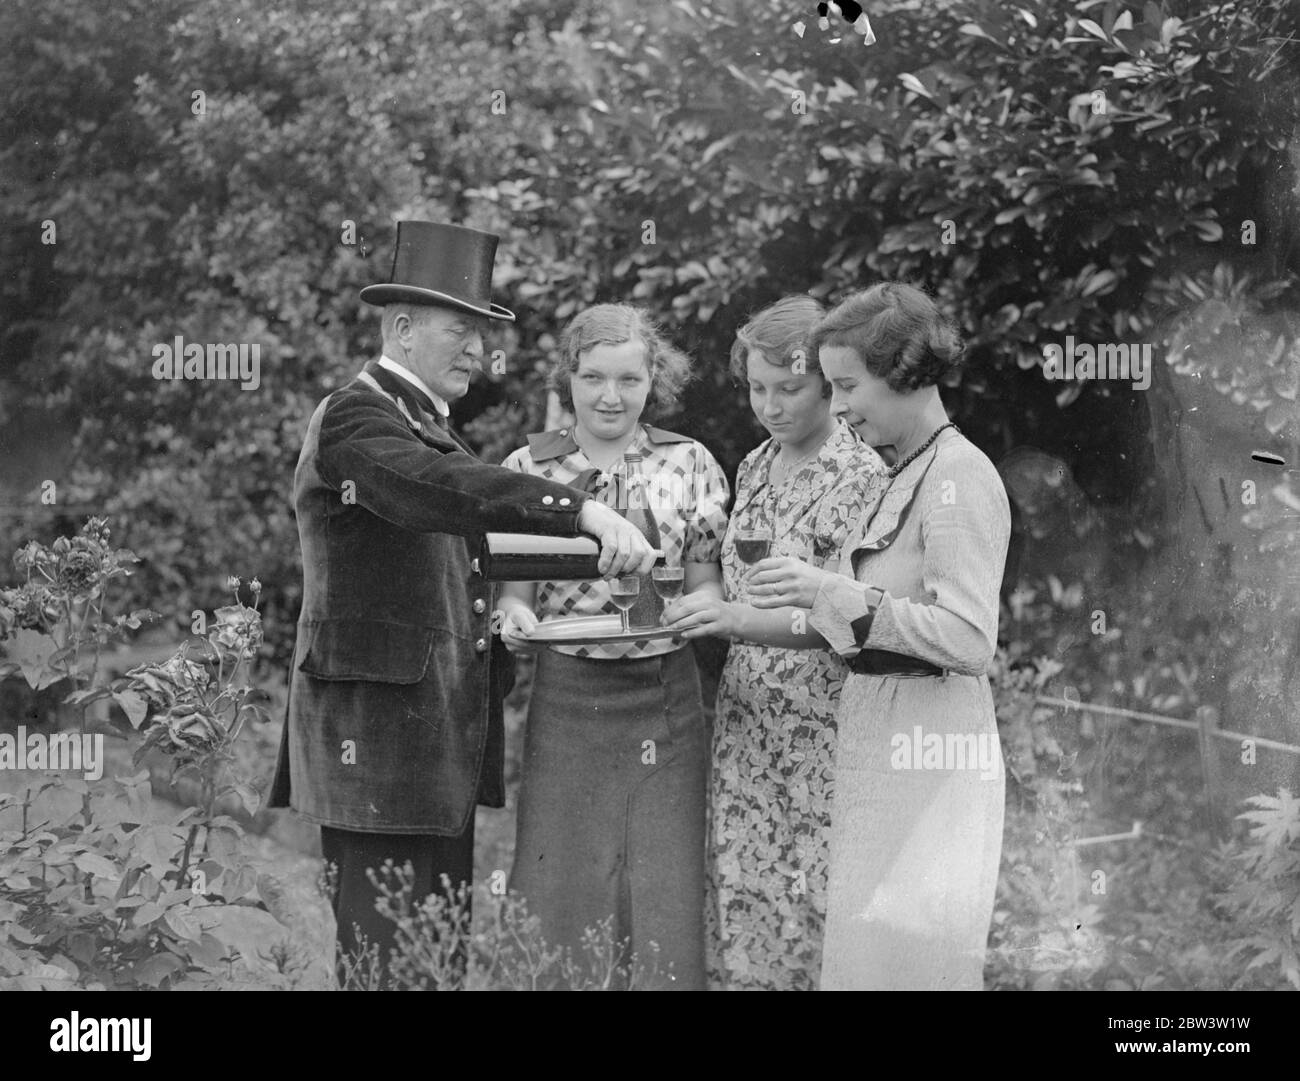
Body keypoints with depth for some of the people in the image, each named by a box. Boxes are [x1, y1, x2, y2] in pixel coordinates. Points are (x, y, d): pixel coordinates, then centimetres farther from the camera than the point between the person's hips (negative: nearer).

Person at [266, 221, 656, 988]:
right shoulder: (353, 420, -11)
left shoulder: (431, 429, 20)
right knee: (385, 957, -8)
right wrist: (589, 513, -38)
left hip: (445, 740, 9)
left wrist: (497, 609, 10)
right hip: (377, 734, -9)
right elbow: (444, 490, -30)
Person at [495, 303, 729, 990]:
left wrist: (697, 608, -13)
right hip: (566, 701, 0)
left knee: (663, 900, -1)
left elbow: (706, 582, 9)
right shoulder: (529, 467, 3)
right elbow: (514, 584, 6)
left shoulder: (689, 464, 5)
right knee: (560, 901, -1)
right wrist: (515, 616, -16)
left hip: (665, 703, 0)